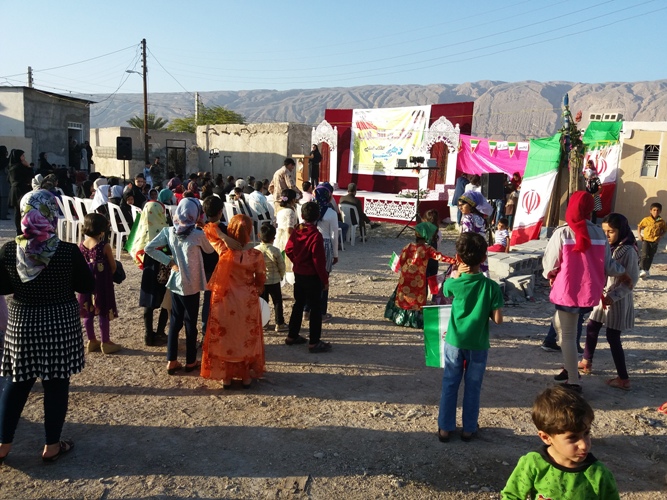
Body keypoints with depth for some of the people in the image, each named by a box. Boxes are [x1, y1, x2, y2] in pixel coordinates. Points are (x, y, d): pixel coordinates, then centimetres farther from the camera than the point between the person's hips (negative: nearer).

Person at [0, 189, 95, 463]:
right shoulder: (69, 251, -17)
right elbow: (88, 286, -7)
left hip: (22, 324, 2)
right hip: (61, 326, -2)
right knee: (56, 385, 11)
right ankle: (51, 446, 23)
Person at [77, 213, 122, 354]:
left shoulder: (81, 246, -2)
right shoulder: (105, 246, -16)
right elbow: (113, 266, -8)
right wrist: (108, 275, 12)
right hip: (102, 284, -5)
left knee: (88, 313, 13)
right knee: (103, 313, 3)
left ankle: (91, 341, 24)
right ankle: (105, 343, 10)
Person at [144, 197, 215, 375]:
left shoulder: (169, 231, -4)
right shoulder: (198, 235, -18)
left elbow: (149, 249, -5)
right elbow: (210, 250, 1)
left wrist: (169, 261, -3)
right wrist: (201, 228, 5)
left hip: (175, 283, 5)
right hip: (191, 285, -5)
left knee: (175, 321, 14)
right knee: (191, 323, 8)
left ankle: (171, 361, 18)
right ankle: (191, 362, 20)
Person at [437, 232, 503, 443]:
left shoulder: (454, 284, -13)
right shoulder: (491, 286, -15)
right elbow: (498, 319, -13)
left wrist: (458, 273, 5)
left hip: (454, 342, 0)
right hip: (478, 345, 0)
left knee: (450, 385, 13)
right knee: (473, 387, 15)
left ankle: (445, 428, 22)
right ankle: (469, 429, 27)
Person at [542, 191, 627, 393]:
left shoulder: (562, 233, -14)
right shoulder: (599, 234, -1)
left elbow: (549, 263, -10)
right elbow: (608, 264, 4)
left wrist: (550, 275, 13)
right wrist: (622, 273, 25)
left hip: (568, 291, -5)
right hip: (590, 291, 5)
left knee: (567, 335, 5)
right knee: (560, 323, 25)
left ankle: (573, 382, 9)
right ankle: (570, 367, 30)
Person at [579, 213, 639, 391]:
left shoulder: (628, 251, -16)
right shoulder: (608, 247, 7)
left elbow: (631, 280, -18)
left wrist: (614, 296, -25)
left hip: (618, 300, -8)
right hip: (602, 296, 8)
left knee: (613, 337, -3)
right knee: (591, 328, 16)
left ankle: (623, 379, 8)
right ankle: (586, 362, 35)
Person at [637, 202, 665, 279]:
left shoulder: (661, 221, -2)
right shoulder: (646, 219, -6)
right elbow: (639, 227, 4)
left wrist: (660, 236, -6)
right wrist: (639, 235, -6)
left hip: (655, 242, 2)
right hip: (646, 240, -2)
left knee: (650, 257, 10)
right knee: (645, 255, -12)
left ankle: (647, 270, 23)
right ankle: (641, 270, -9)